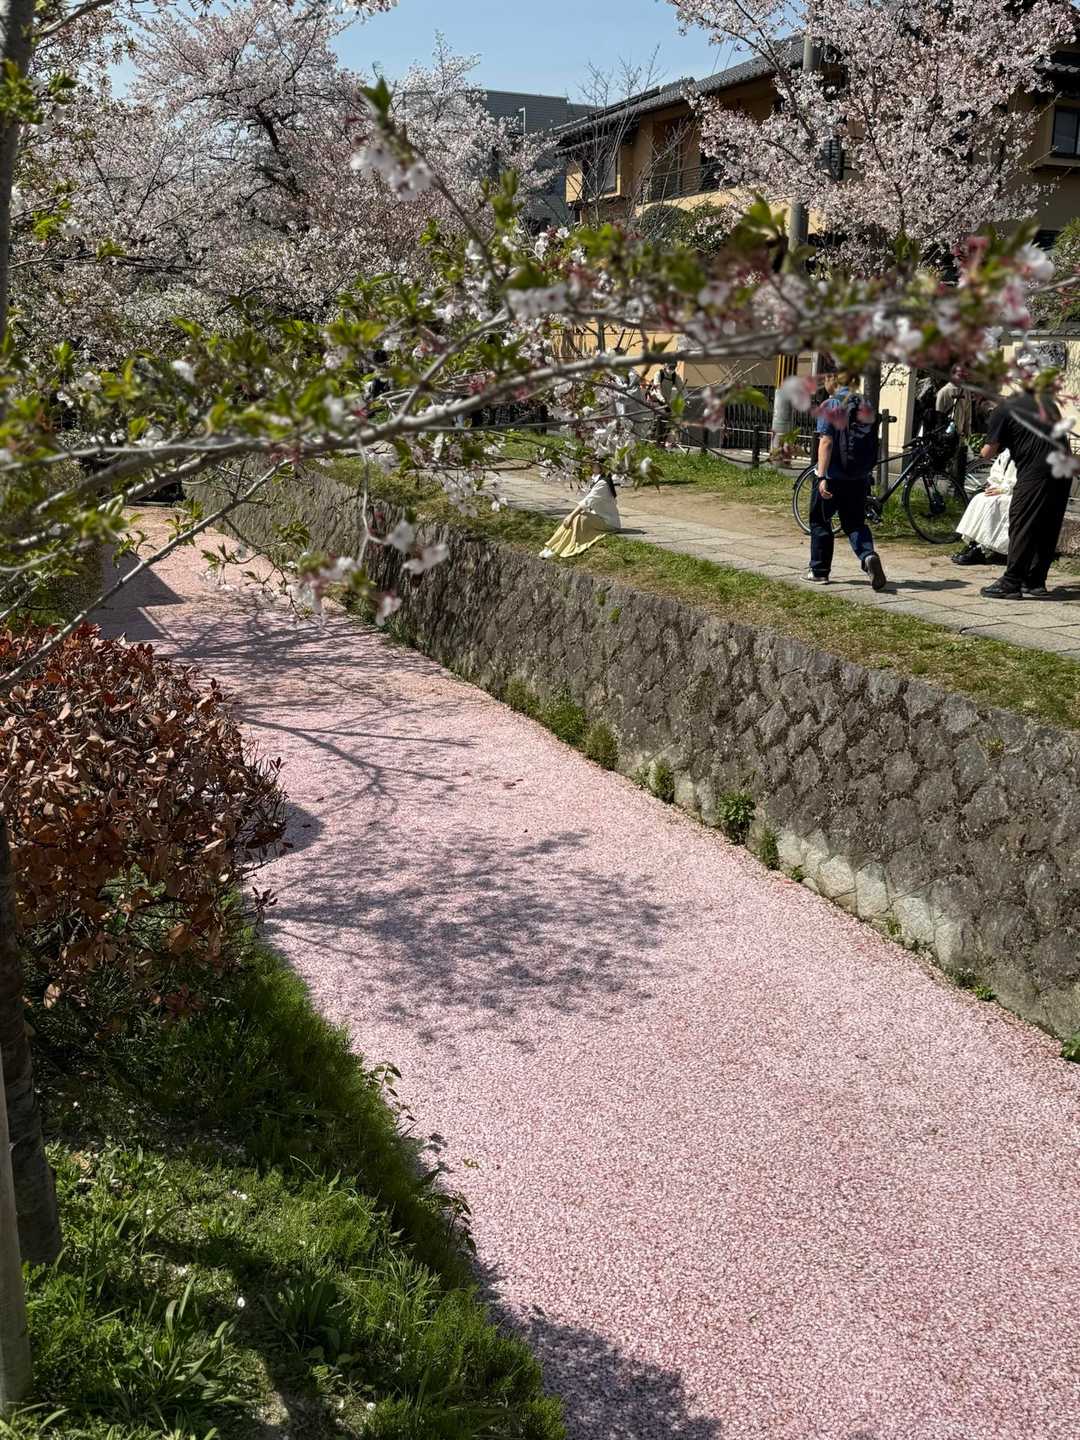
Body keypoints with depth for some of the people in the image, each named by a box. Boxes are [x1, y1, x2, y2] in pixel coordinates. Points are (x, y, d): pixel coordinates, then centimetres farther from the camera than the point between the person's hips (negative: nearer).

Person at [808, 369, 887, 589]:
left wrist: (822, 476, -21)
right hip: (859, 478, 5)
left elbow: (826, 442, -18)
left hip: (832, 477, -5)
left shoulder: (830, 406, -10)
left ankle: (819, 571, 16)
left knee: (820, 521, 12)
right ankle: (869, 556, -15)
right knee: (855, 523, 12)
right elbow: (872, 444, 13)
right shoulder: (865, 406, 7)